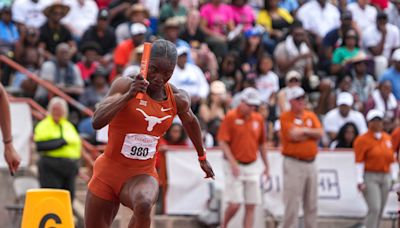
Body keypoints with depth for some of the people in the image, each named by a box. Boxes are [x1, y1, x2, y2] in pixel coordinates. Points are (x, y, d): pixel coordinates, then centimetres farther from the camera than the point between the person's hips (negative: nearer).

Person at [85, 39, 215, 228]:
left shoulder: (178, 100, -2)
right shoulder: (126, 85, -14)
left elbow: (190, 122, 22)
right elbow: (97, 122, -27)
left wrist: (202, 157, 34)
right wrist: (128, 96, -38)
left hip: (143, 175, 1)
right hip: (108, 172, -1)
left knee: (143, 204, -36)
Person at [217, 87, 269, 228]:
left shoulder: (258, 119, 9)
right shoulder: (230, 117, -7)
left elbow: (262, 143, 19)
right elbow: (222, 142, -10)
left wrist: (266, 166, 18)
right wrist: (233, 163, -18)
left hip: (252, 167, 5)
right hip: (235, 166, -5)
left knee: (251, 206, 0)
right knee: (234, 204, -12)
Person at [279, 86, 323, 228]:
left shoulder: (311, 116, 13)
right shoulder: (285, 117, -3)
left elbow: (320, 133, 0)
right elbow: (294, 135, -17)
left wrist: (303, 131, -7)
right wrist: (311, 133, -3)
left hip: (311, 163, 6)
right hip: (294, 163, -6)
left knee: (311, 203, 9)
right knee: (292, 202, -8)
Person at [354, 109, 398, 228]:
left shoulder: (387, 138, 13)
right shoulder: (362, 140, -4)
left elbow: (392, 160, 17)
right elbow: (359, 161, -9)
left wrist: (394, 177, 12)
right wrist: (360, 181, -15)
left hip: (385, 177, 6)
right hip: (370, 177, -6)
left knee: (380, 210, 6)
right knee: (374, 208, -16)